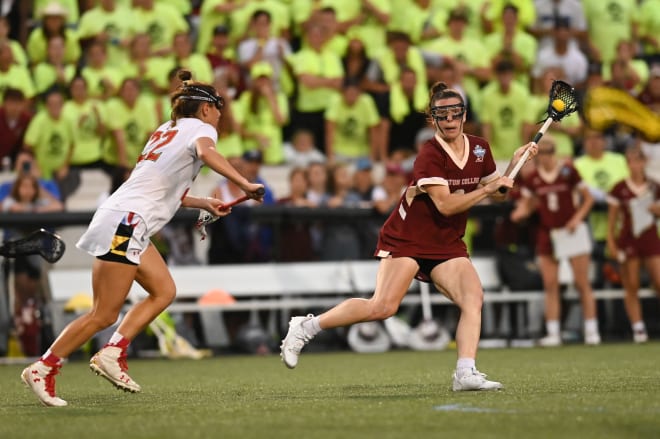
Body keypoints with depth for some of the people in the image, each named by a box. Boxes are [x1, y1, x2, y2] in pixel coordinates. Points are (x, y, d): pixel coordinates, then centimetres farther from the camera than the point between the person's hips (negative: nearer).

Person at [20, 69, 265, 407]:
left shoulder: (167, 130, 24)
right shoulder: (201, 128, 0)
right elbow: (205, 152, -25)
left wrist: (202, 203, 25)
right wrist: (245, 185, -27)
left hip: (131, 226, 9)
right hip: (125, 222, -9)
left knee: (164, 291, 10)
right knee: (104, 315, -8)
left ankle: (112, 354, 4)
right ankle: (42, 369, -3)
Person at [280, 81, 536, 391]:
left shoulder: (479, 149, 4)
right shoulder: (430, 155, -17)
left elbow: (497, 193, 17)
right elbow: (446, 205, -26)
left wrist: (515, 164, 2)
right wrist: (487, 189, -21)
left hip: (447, 245, 6)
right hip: (406, 239, -6)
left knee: (473, 297, -17)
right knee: (383, 307, -17)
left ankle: (465, 374, -22)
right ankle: (306, 327, -4)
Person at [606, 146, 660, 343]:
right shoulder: (619, 189, -1)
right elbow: (612, 218, 3)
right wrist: (611, 242, -1)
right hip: (628, 240, -1)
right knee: (631, 288, -1)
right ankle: (638, 328, 4)